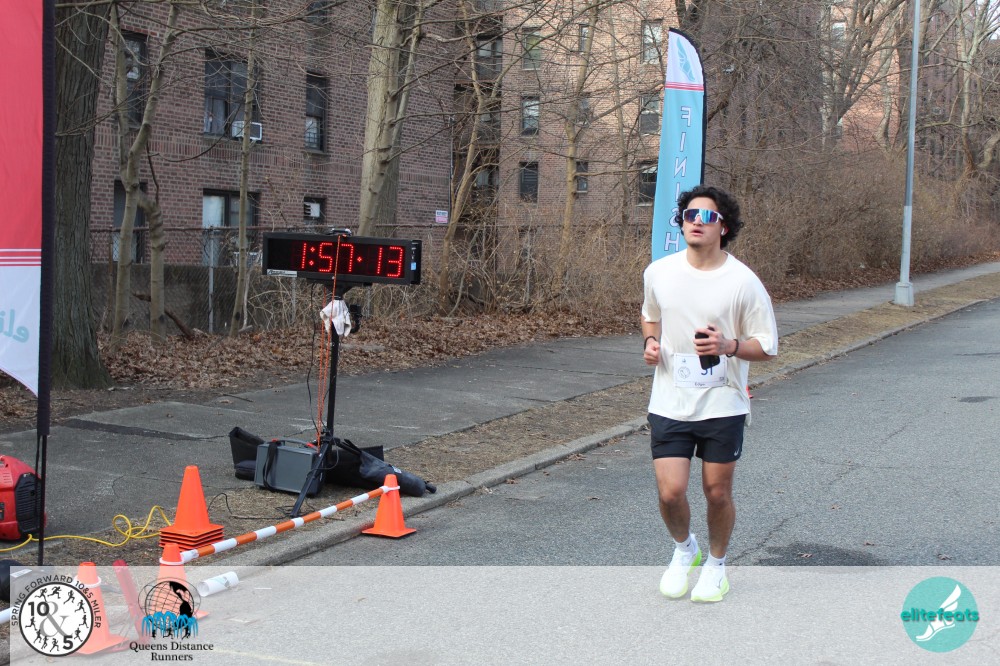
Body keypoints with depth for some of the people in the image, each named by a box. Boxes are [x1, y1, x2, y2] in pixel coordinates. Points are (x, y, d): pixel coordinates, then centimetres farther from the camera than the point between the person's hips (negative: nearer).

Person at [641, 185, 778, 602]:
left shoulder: (743, 281, -10)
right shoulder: (659, 272, 0)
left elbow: (767, 347, -5)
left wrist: (729, 346, -25)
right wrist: (650, 341, -1)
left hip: (723, 406, -2)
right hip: (669, 405, 2)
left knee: (718, 493, 7)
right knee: (670, 493, -4)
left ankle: (716, 564, 33)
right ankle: (684, 550, 28)